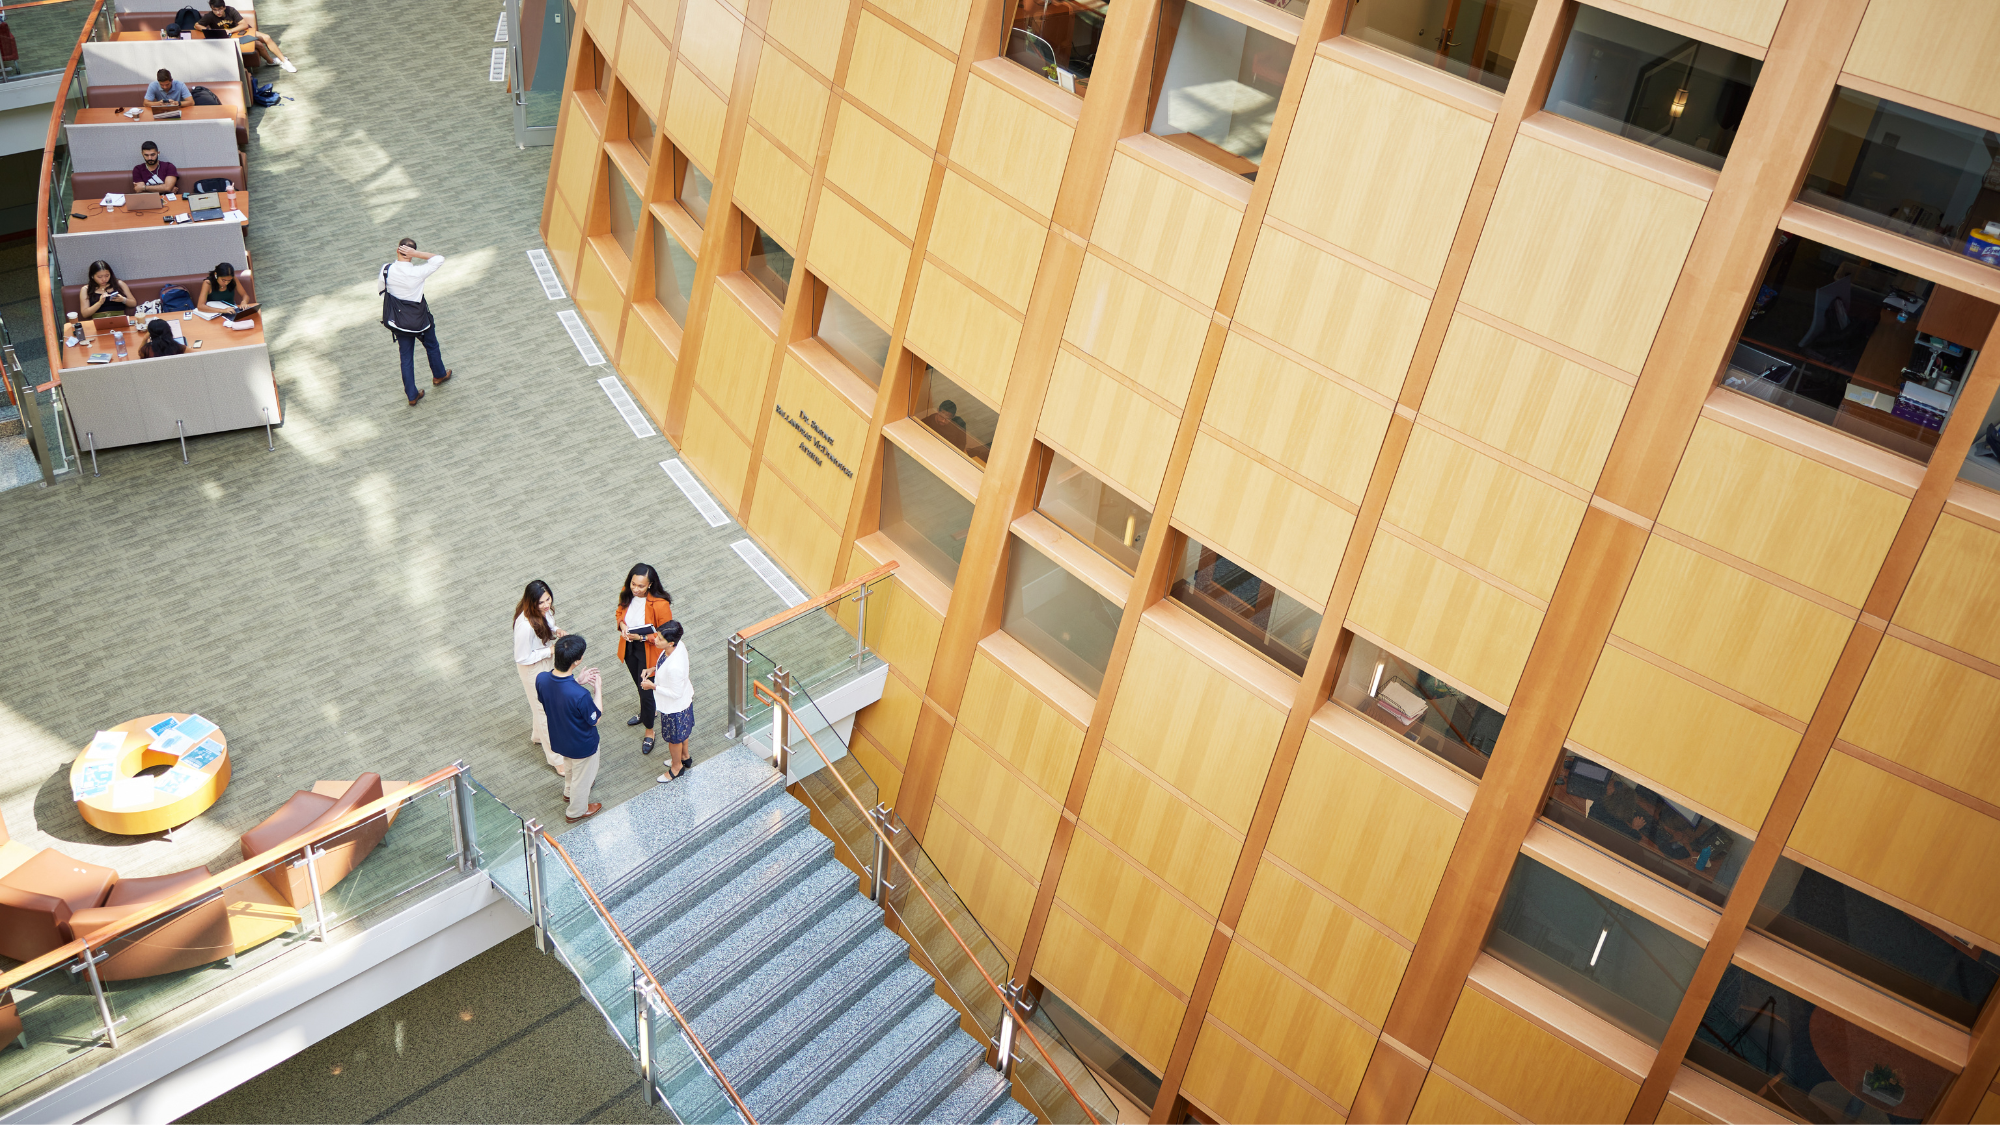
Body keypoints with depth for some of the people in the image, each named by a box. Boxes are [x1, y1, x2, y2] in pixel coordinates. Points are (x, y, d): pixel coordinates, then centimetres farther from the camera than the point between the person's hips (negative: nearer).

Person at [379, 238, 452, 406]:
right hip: (419, 319, -3)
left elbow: (383, 291, 0)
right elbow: (439, 259, -16)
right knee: (431, 346, 27)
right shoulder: (417, 273, -27)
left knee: (406, 356, 15)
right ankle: (439, 376, 51)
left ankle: (412, 395, 23)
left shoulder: (386, 270, -15)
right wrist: (416, 253, -26)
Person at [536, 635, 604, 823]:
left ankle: (569, 791, 66)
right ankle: (577, 811, 50)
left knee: (572, 764, 38)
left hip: (558, 739, 6)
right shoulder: (580, 695, -43)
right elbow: (595, 720, -23)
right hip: (582, 744, -6)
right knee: (581, 776, 24)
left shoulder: (541, 679, -24)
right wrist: (598, 689, -17)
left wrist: (577, 682, -8)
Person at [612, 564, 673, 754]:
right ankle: (645, 713, 57)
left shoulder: (660, 604, -30)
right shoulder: (626, 594, -13)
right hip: (629, 647, 6)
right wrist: (622, 625, -14)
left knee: (646, 689, 5)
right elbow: (620, 612, 8)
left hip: (648, 651, -6)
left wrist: (642, 637, -30)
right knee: (639, 685, 29)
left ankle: (649, 731, 27)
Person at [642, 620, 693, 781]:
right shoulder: (678, 646, -18)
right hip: (684, 699, 8)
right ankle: (684, 757, 57)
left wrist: (653, 687, -23)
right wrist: (655, 669, -3)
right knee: (682, 732, 33)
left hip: (674, 706, -8)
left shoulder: (674, 667, -43)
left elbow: (675, 694, -30)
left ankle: (677, 767, 46)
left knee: (674, 738, 20)